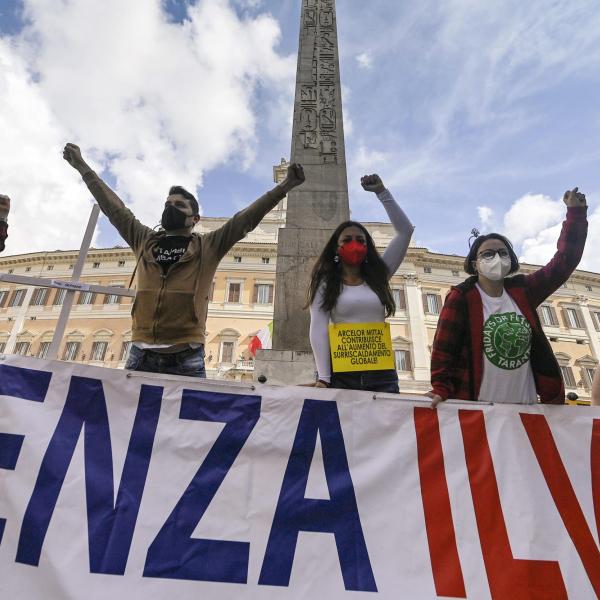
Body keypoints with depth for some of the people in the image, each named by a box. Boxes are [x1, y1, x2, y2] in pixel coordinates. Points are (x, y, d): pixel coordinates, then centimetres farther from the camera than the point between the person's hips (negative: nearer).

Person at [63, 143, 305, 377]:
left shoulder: (208, 246, 8)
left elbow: (246, 218, 2)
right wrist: (82, 166, 29)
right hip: (141, 352, 3)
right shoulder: (144, 241, 18)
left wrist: (285, 186, -3)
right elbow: (114, 208, 24)